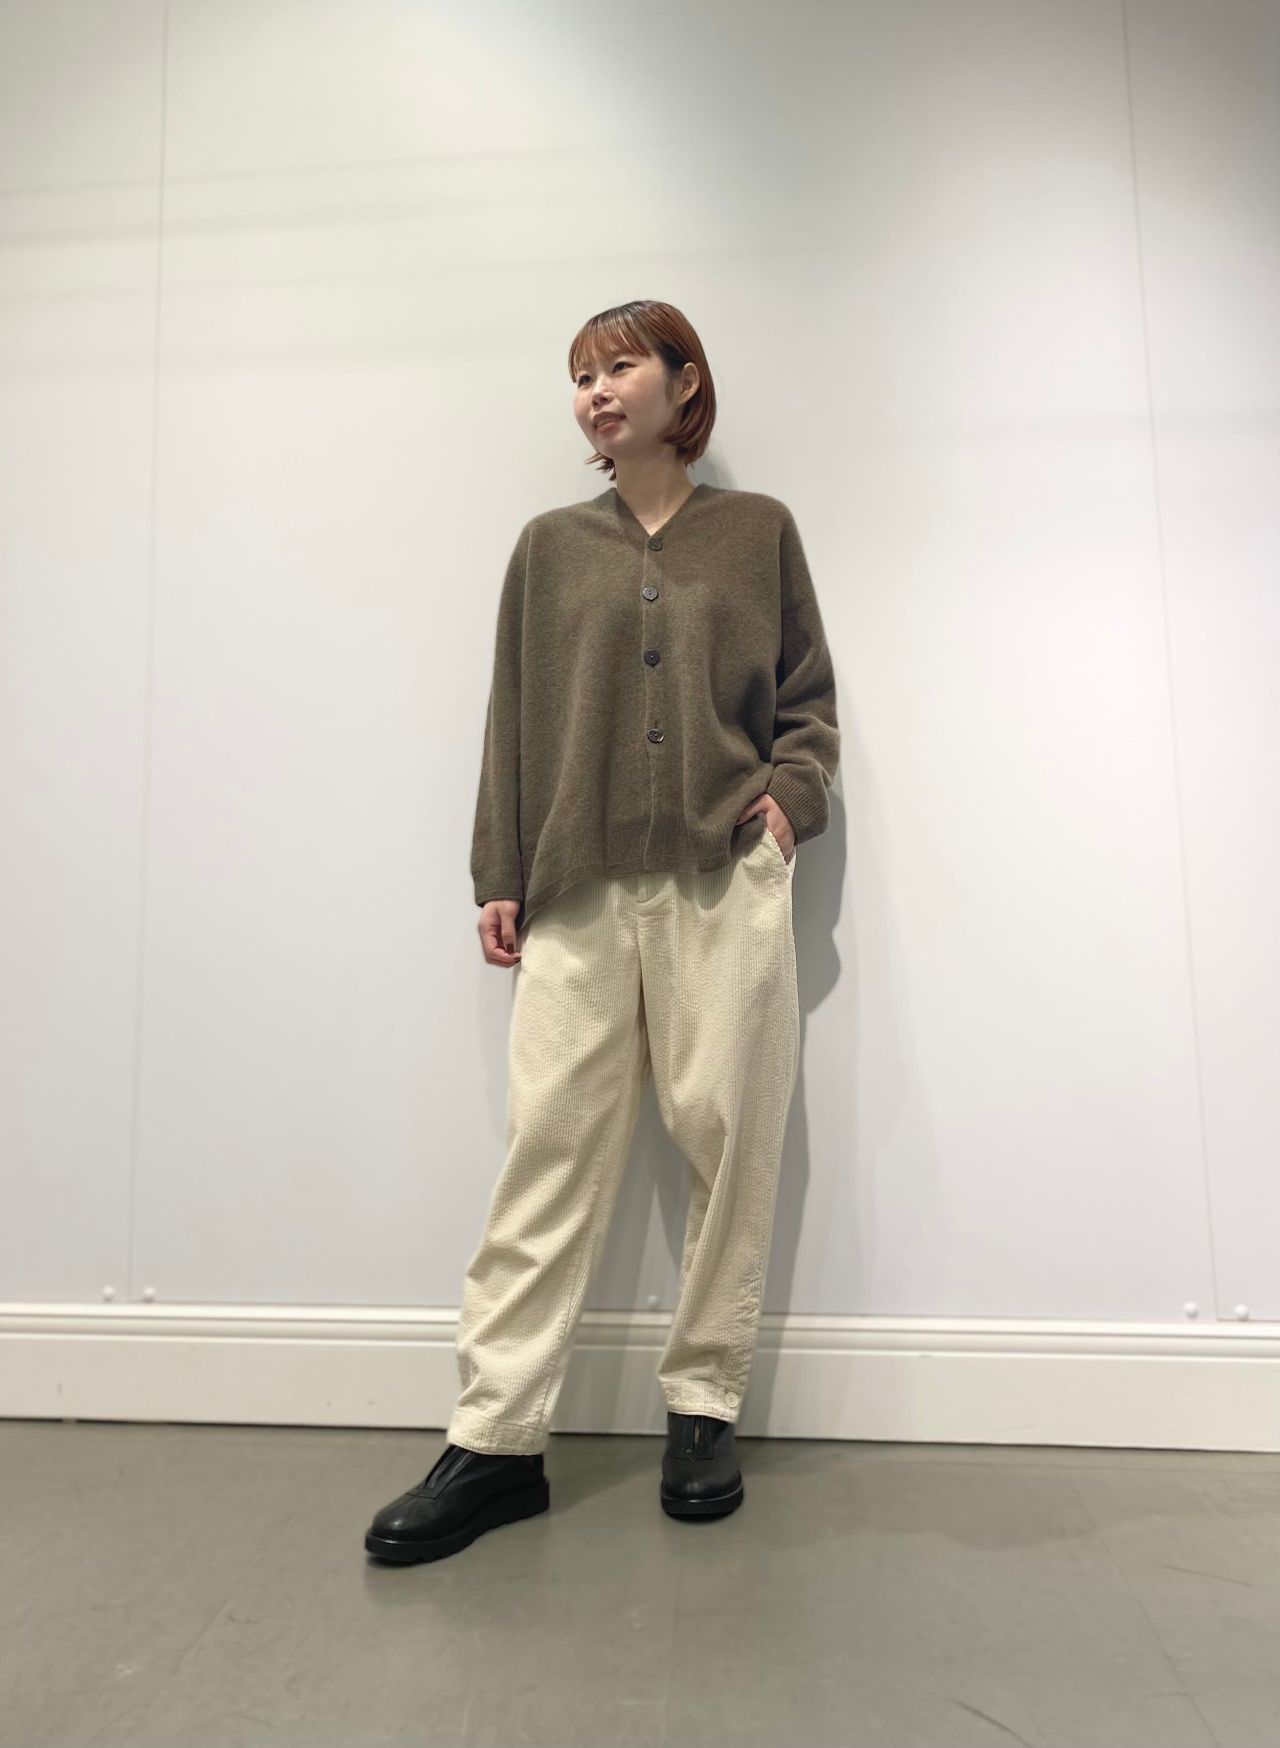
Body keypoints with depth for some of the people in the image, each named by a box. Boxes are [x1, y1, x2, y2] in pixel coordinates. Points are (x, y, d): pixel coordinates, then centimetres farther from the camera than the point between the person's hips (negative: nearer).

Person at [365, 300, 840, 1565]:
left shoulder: (758, 529, 14)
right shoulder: (550, 546, 17)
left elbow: (809, 699, 16)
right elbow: (512, 721, 13)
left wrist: (791, 794, -4)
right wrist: (499, 876, 7)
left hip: (726, 881, 0)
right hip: (578, 891, 1)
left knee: (727, 1138, 1)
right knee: (549, 1143, -2)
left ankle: (704, 1406, 19)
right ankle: (494, 1439, 7)